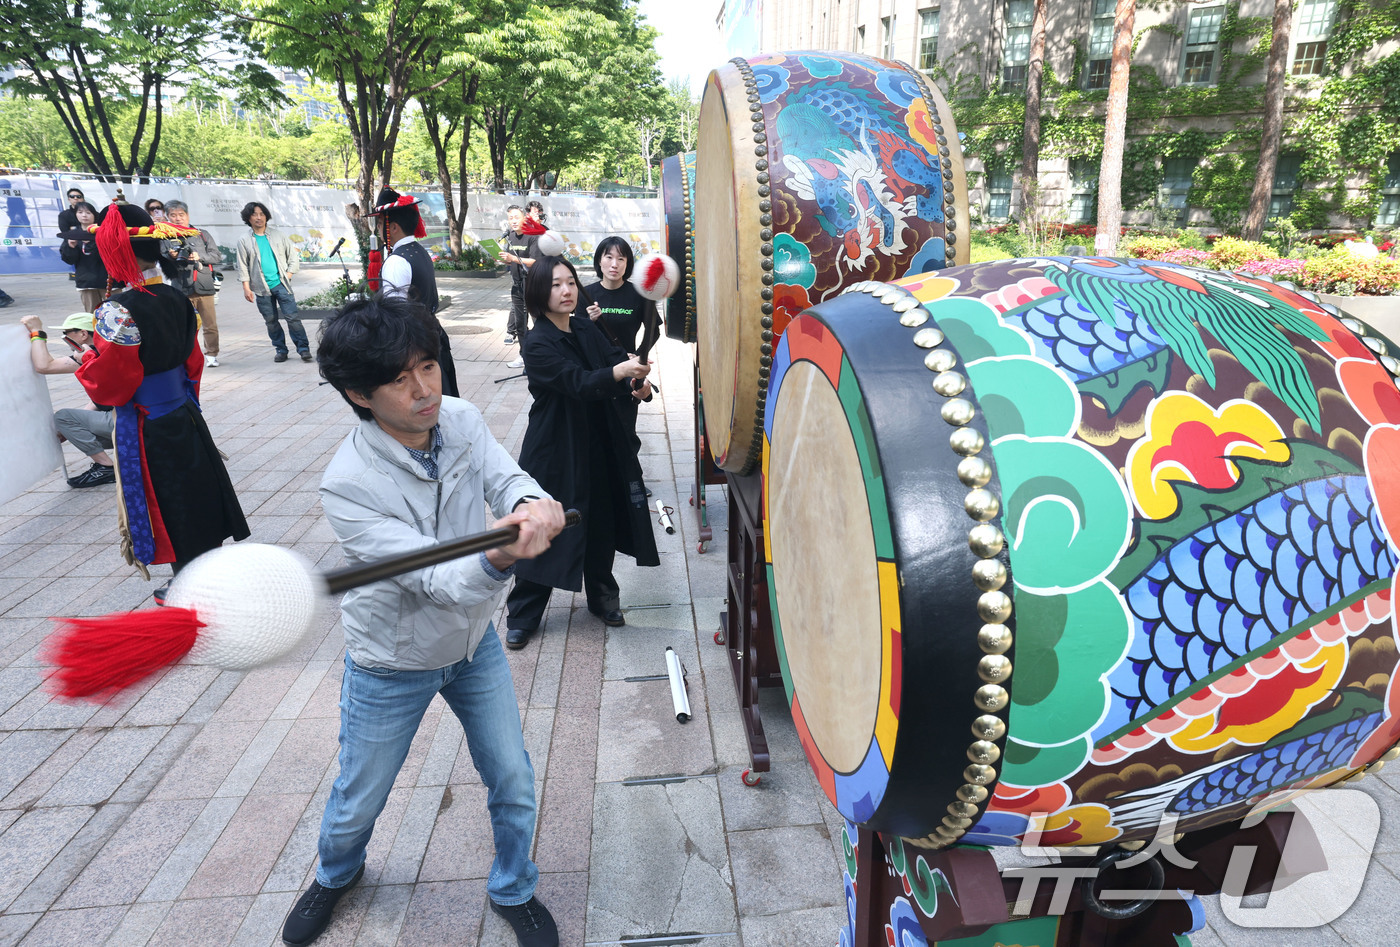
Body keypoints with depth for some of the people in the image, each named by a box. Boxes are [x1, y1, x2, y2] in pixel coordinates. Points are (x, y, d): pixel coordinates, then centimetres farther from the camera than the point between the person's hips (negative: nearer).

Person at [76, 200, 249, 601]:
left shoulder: (120, 312, -24)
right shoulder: (175, 298, -1)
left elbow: (108, 384, -18)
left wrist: (87, 361, 0)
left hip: (147, 429, -7)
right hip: (184, 414, 7)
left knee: (171, 510, 9)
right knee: (198, 492, 19)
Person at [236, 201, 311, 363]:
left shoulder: (277, 236, 8)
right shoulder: (244, 241, 6)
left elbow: (294, 257, 11)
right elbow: (243, 266, 5)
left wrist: (287, 274, -1)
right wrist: (246, 287, -2)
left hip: (281, 284, -1)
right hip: (261, 288, 1)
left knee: (292, 317, -8)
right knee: (271, 321, 5)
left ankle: (303, 348, -4)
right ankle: (280, 350, 14)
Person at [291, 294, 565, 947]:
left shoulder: (461, 420, -15)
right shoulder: (347, 486, -30)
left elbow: (506, 478, -25)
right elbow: (436, 580, -36)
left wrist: (532, 503, -49)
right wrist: (499, 559, -57)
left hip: (474, 640, 4)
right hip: (393, 666, -3)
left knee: (513, 782, 13)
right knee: (357, 802, 21)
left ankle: (513, 891, 44)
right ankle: (336, 874, 57)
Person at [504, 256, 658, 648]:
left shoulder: (587, 330, 5)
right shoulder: (537, 344, -15)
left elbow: (616, 357, 2)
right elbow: (577, 382, -28)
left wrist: (638, 384, -21)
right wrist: (618, 372, -44)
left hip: (599, 446, 6)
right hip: (556, 451, -6)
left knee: (601, 524, 14)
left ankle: (602, 597, 36)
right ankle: (522, 616, 20)